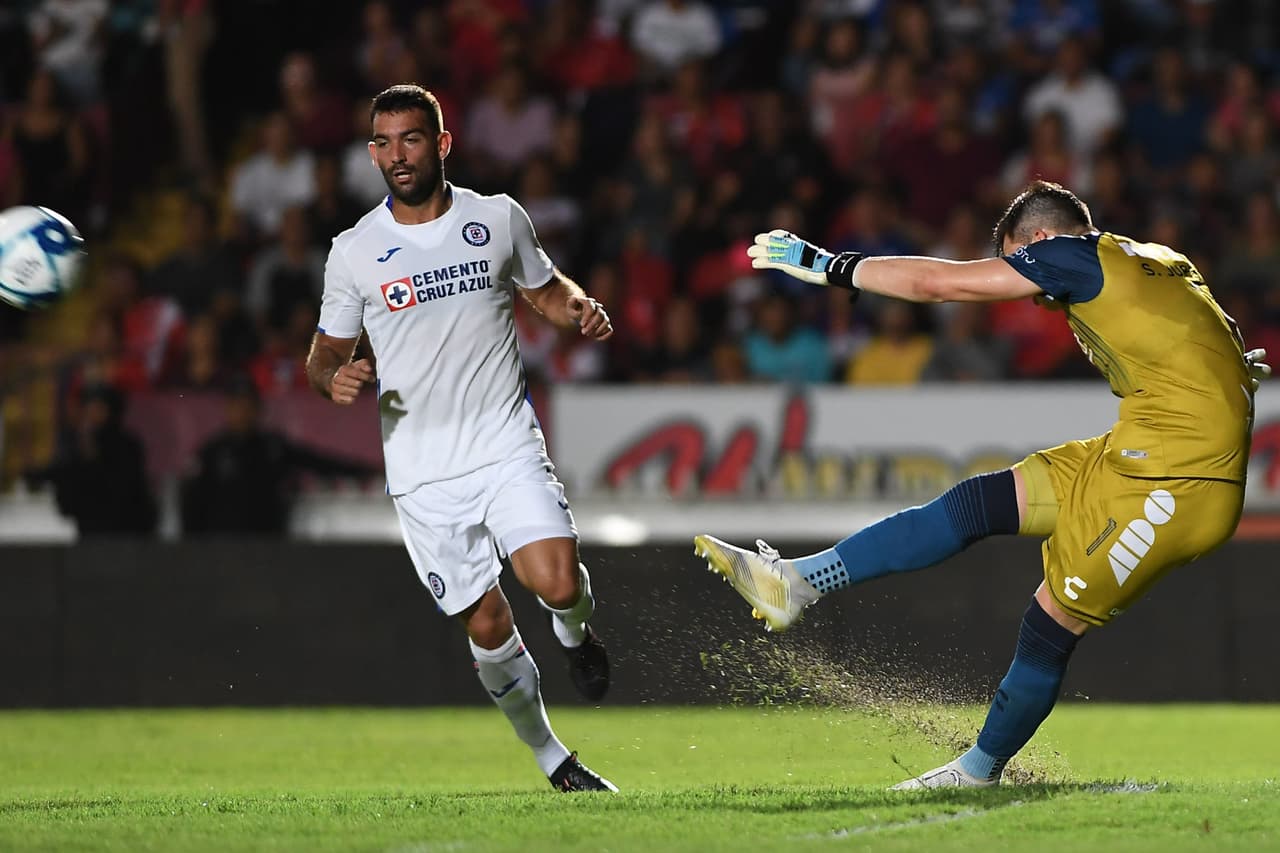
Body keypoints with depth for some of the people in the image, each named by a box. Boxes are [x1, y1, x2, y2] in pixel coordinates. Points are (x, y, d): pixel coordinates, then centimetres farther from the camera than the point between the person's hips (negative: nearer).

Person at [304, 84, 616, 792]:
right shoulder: (354, 252, 0)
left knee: (557, 583, -22)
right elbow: (324, 354, 10)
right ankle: (550, 758, 21)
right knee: (487, 627, 0)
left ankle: (576, 635, 15)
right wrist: (335, 379, -14)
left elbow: (546, 289, 19)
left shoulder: (499, 219, 2)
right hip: (424, 474, 0)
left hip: (509, 447, 0)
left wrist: (581, 309, -4)